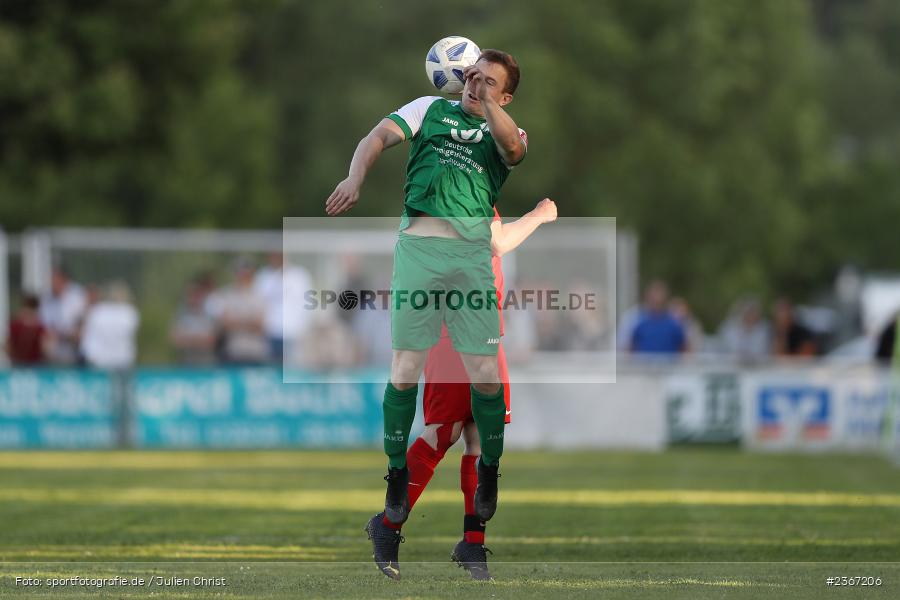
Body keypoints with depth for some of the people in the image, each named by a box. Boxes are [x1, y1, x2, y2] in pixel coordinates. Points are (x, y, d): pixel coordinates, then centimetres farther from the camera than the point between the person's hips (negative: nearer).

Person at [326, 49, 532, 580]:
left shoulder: (503, 131, 17)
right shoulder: (432, 109, 19)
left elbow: (514, 148, -8)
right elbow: (380, 136, 4)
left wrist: (485, 101, -12)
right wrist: (355, 178, -14)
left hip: (472, 251, 0)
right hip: (418, 242, 0)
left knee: (485, 373, -4)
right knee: (405, 370, -2)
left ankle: (490, 475, 13)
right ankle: (397, 479, 8)